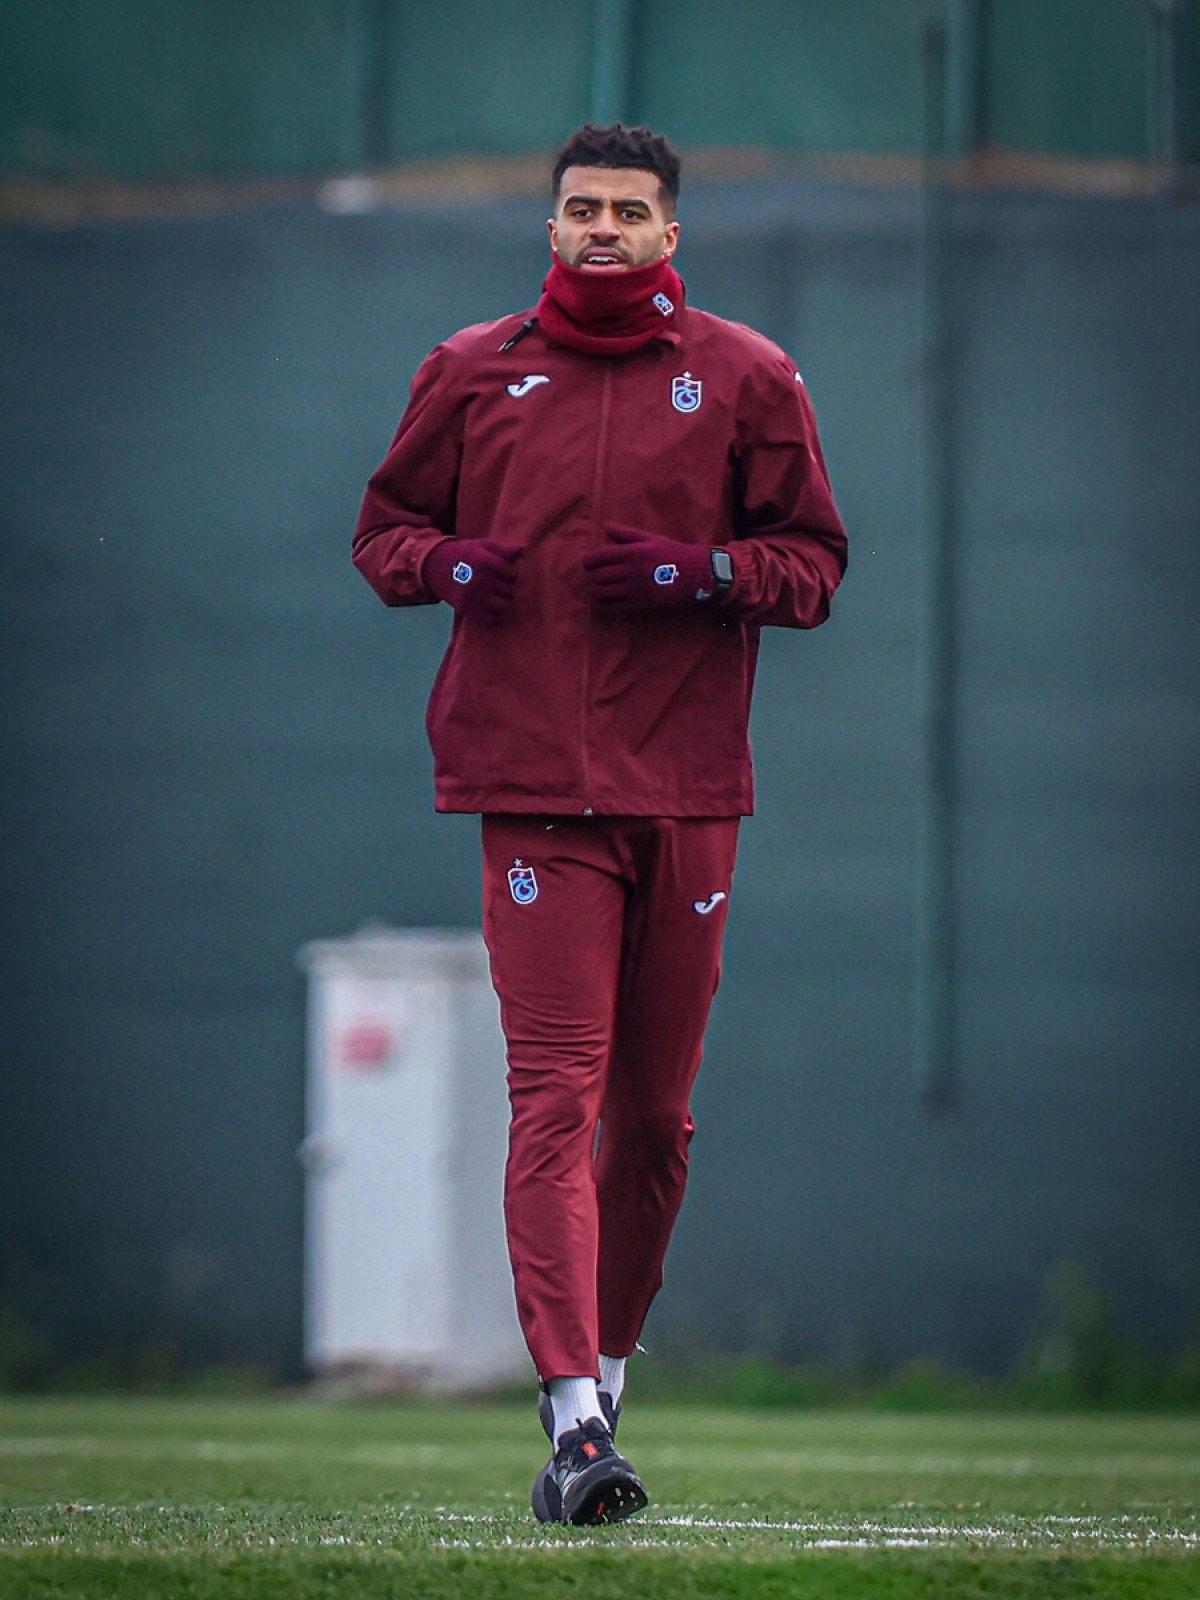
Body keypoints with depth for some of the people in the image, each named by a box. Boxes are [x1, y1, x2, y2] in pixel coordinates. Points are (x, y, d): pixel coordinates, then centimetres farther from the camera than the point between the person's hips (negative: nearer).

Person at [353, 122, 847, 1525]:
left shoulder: (745, 379, 7)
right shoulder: (473, 372, 8)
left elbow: (814, 562, 7)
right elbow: (384, 526, 16)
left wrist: (697, 571, -12)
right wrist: (447, 564, -6)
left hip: (687, 784, 1)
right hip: (535, 787, -1)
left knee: (653, 1109, 9)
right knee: (555, 1095, -12)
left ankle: (606, 1369, 27)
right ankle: (574, 1422, -20)